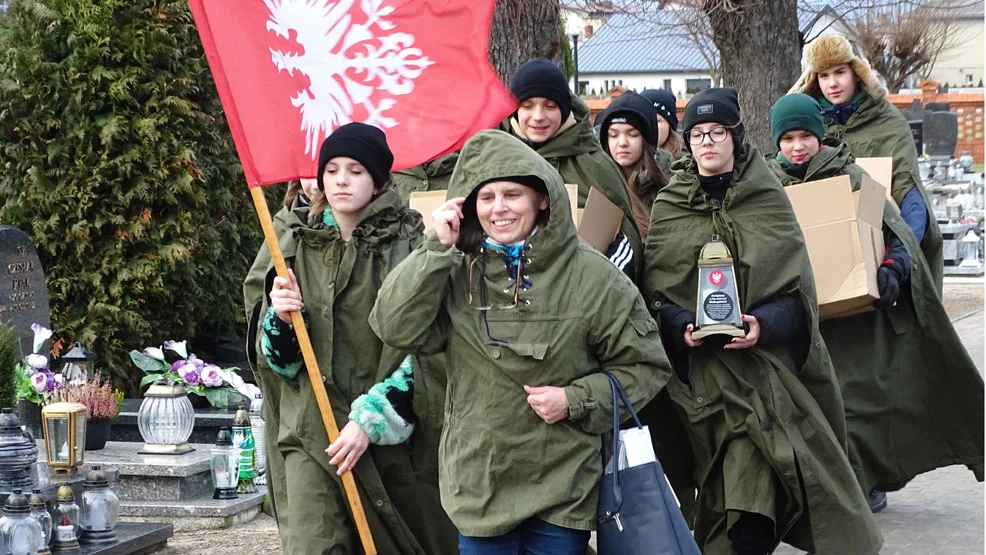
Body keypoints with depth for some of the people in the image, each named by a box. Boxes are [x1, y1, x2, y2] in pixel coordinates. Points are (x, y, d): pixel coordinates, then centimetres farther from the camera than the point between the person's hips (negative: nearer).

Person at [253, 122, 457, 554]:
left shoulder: (409, 244, -1)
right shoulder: (297, 248, 10)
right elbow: (277, 359, 11)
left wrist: (371, 418, -14)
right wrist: (282, 319, -10)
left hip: (396, 434, -2)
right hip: (313, 436, 2)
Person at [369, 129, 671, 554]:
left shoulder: (591, 276, -5)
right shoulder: (456, 274, -1)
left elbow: (645, 366, 1)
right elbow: (397, 329, -14)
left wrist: (576, 400, -13)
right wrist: (437, 249, -16)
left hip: (563, 489, -1)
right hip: (477, 484, 1)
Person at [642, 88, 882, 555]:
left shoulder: (768, 198, 7)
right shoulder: (669, 207, 8)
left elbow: (797, 286, 2)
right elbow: (655, 291, 6)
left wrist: (765, 323, -17)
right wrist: (682, 326, -14)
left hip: (770, 356, 0)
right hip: (706, 372, 0)